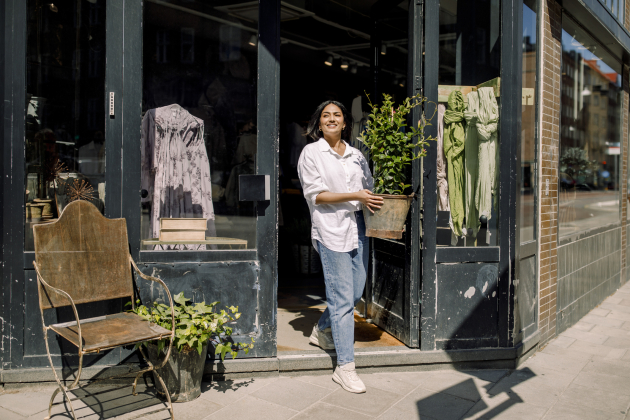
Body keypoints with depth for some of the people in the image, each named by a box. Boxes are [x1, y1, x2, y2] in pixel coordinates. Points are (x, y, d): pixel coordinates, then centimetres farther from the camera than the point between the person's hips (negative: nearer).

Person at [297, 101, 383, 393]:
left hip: (358, 228, 6)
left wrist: (374, 201, -3)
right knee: (342, 298, -6)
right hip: (331, 230, -6)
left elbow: (369, 188, 21)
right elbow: (315, 195, -6)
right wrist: (355, 196, -15)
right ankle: (345, 367, 3)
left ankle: (321, 330, 38)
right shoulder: (311, 152, 2)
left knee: (355, 292, 11)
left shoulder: (356, 155, 16)